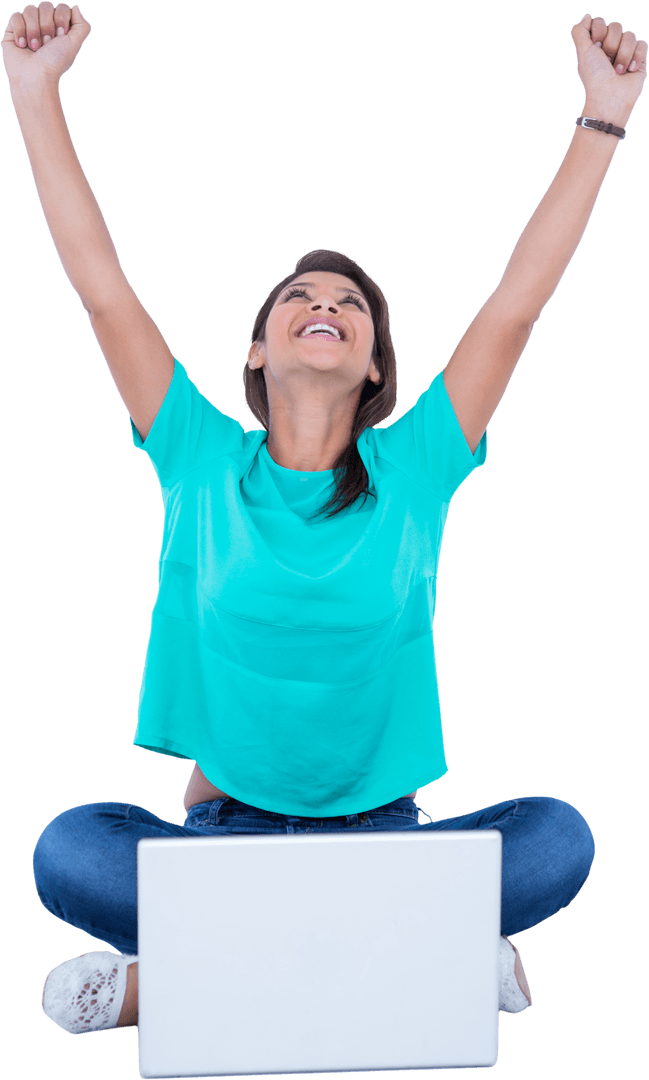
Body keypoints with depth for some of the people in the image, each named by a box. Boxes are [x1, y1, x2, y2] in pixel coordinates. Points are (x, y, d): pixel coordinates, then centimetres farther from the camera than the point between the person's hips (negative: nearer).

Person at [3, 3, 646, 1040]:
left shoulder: (412, 468, 2)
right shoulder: (203, 462, 2)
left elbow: (518, 300, -2)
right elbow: (102, 287, -4)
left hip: (379, 830, 1)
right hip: (224, 825, 0)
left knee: (558, 838, -26)